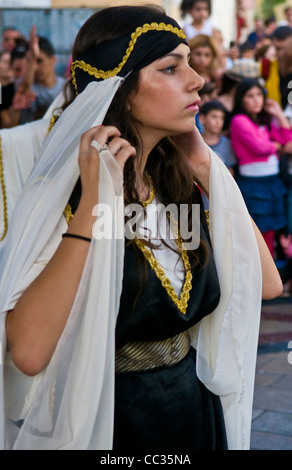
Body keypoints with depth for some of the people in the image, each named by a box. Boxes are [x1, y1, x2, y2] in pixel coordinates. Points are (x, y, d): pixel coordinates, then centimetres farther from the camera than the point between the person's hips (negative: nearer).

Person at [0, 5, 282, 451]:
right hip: (109, 428, -5)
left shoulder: (176, 182, -3)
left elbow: (266, 283, -3)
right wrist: (92, 202, -30)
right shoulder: (58, 195, -19)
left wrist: (208, 170, -8)